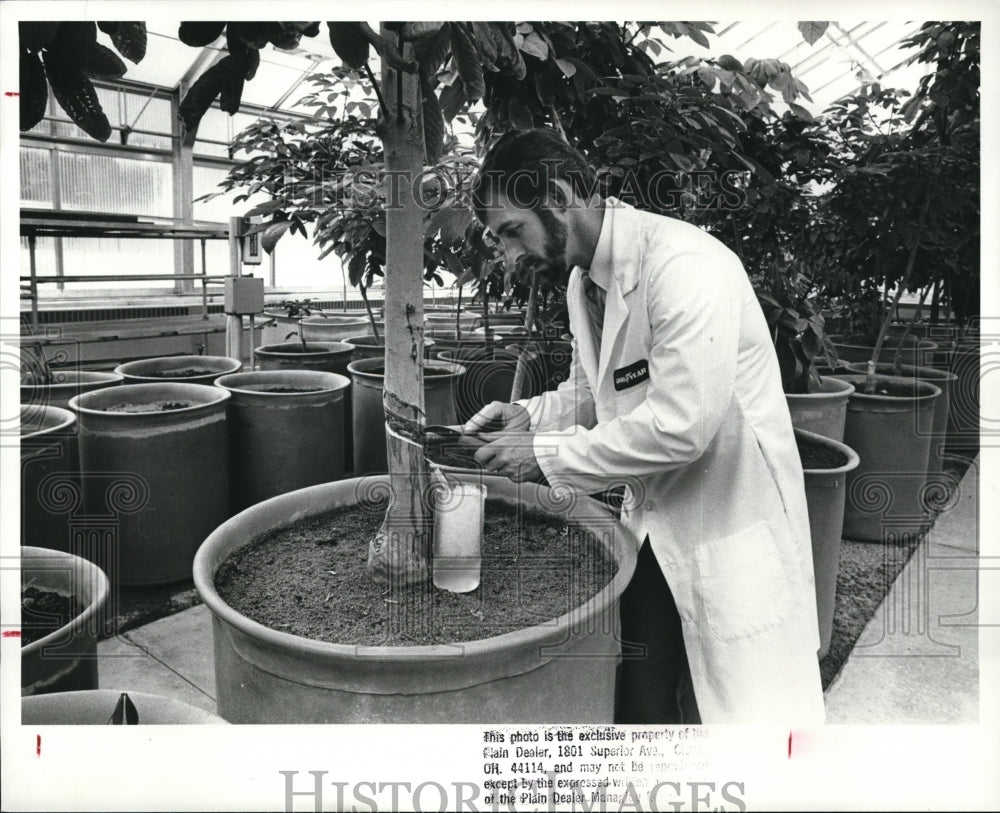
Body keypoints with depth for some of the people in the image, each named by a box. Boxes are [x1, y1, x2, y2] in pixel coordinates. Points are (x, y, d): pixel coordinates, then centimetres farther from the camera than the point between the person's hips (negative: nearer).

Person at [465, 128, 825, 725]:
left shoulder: (686, 266, -23)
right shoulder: (583, 278, 5)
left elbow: (680, 426, -28)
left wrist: (545, 454, -21)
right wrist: (530, 415, -2)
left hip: (729, 530, -7)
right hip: (652, 525, 8)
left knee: (744, 712, 7)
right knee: (632, 700, 16)